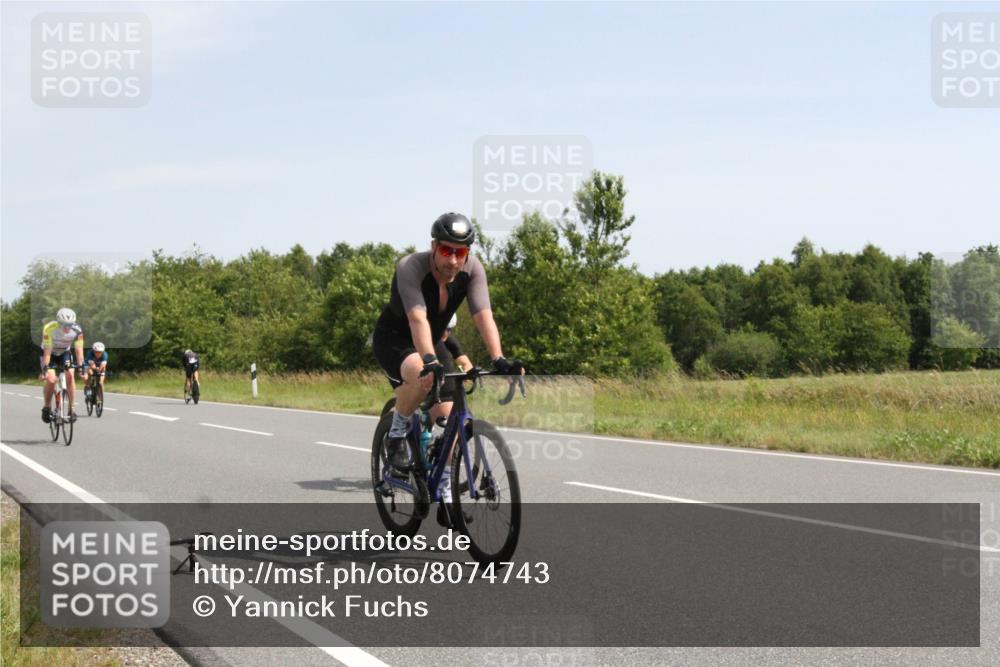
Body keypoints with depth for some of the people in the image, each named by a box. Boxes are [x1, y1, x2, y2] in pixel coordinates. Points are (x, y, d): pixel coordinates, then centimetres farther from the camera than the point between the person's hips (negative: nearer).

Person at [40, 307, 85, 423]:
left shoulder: (77, 330, -26)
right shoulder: (49, 329, -33)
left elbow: (79, 350, -23)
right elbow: (47, 350, -33)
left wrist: (81, 366, -32)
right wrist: (45, 368, -39)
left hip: (65, 353, 2)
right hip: (50, 354, -2)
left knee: (70, 376, -21)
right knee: (50, 379, -21)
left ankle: (71, 408, -12)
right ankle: (47, 407, 0)